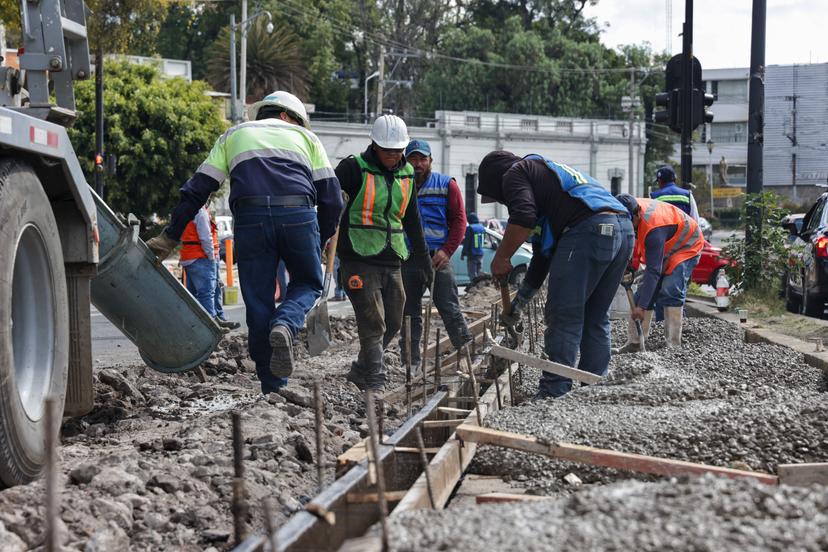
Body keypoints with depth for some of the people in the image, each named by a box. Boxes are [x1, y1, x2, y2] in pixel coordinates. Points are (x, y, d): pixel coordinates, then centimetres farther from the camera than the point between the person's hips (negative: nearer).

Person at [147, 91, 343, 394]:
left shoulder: (233, 135, 30)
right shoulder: (305, 135, 28)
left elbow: (196, 190, 19)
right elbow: (331, 197, 17)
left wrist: (169, 238, 21)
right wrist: (321, 240, 29)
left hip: (249, 219, 1)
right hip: (298, 215, 0)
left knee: (259, 306, 9)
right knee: (308, 283, 20)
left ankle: (274, 389, 9)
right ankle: (286, 325, -11)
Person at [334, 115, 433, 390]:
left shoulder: (406, 174, 12)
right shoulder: (354, 168, -7)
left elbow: (412, 219, 23)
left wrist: (423, 259, 25)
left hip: (392, 261, 7)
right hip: (360, 261, -6)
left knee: (393, 323, 9)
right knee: (373, 324, -12)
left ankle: (359, 372, 25)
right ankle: (375, 383, -7)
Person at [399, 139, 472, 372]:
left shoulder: (446, 185, 4)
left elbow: (459, 220, 1)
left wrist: (447, 251, -9)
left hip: (437, 257, -2)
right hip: (408, 258, 3)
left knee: (449, 309, -5)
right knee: (410, 311, 7)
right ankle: (411, 361, 12)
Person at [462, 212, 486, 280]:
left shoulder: (470, 228, -13)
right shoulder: (482, 228, 8)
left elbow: (467, 243, -14)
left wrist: (463, 254, -6)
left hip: (472, 255, -6)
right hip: (480, 254, 7)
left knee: (473, 275, -5)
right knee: (479, 274, 12)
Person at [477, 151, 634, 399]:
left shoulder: (514, 173, 12)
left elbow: (522, 218, -11)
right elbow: (543, 253, 38)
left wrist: (500, 259, 1)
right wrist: (519, 302, 39)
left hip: (589, 229, -9)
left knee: (563, 317, -4)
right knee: (596, 318, 16)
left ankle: (553, 394, -6)